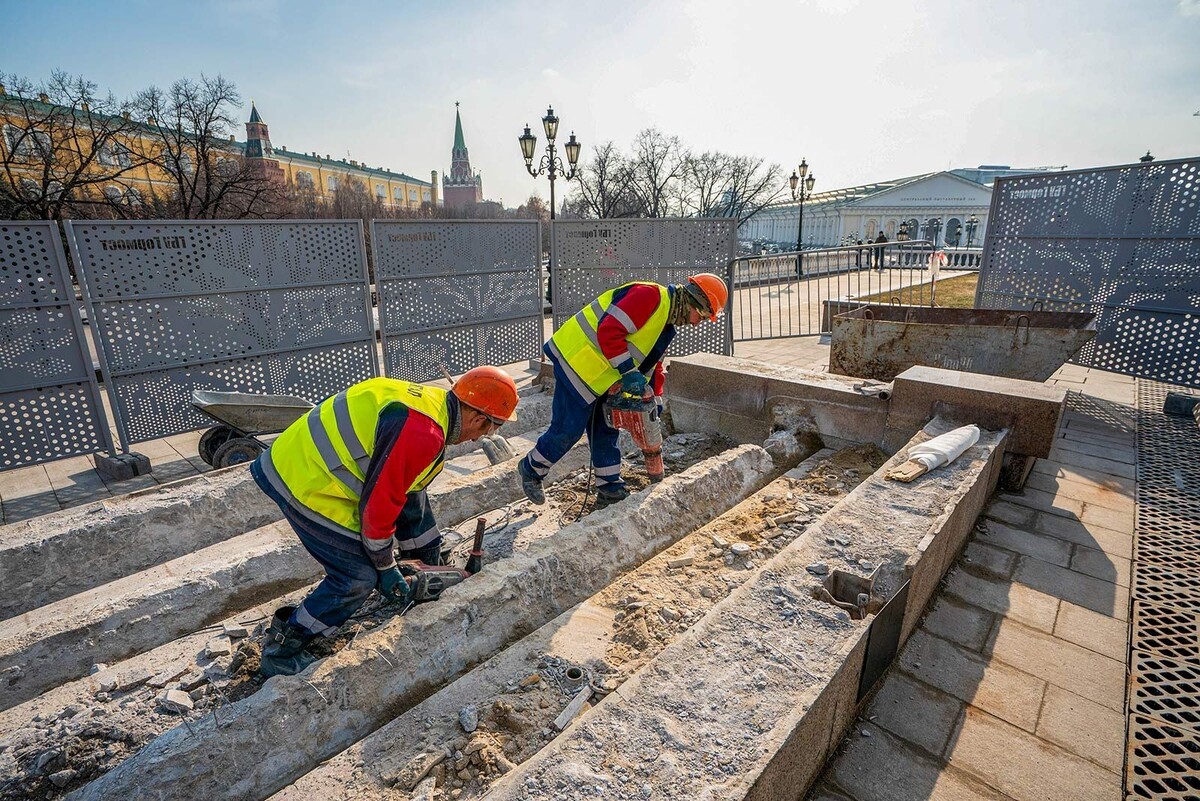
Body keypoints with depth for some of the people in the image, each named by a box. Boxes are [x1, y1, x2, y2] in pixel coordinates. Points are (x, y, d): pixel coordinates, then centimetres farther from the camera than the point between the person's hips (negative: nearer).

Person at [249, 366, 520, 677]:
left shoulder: (433, 403, 4)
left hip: (315, 461, 10)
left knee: (413, 493, 17)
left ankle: (428, 570, 35)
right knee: (359, 576, -5)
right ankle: (281, 649, 14)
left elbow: (404, 487, 15)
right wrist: (386, 567, -4)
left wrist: (426, 553, 23)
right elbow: (379, 504, -22)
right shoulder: (423, 433, -28)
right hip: (305, 484, -10)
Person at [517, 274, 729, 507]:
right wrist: (629, 372, -24)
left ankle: (609, 489, 22)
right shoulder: (650, 295, -19)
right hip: (576, 362, -10)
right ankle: (531, 469, 21)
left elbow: (652, 363, 22)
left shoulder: (665, 325, 14)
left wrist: (656, 398, 13)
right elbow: (609, 331, -28)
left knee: (606, 430, 11)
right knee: (568, 430, -3)